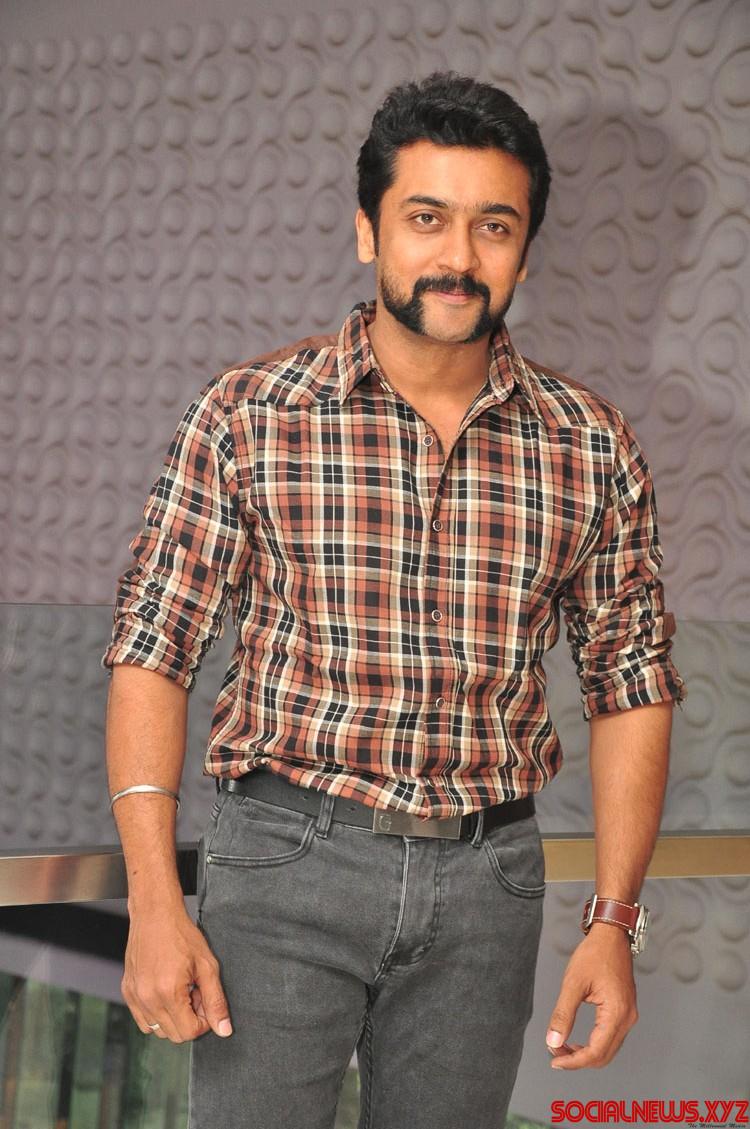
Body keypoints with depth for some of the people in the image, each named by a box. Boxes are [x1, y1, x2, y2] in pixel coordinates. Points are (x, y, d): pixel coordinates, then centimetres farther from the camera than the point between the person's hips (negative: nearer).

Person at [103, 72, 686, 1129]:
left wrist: (614, 921, 0)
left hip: (487, 880, 2)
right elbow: (152, 649, -4)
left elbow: (631, 684, 7)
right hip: (287, 855, -2)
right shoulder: (249, 415, -5)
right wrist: (155, 903, -11)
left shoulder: (594, 449, 0)